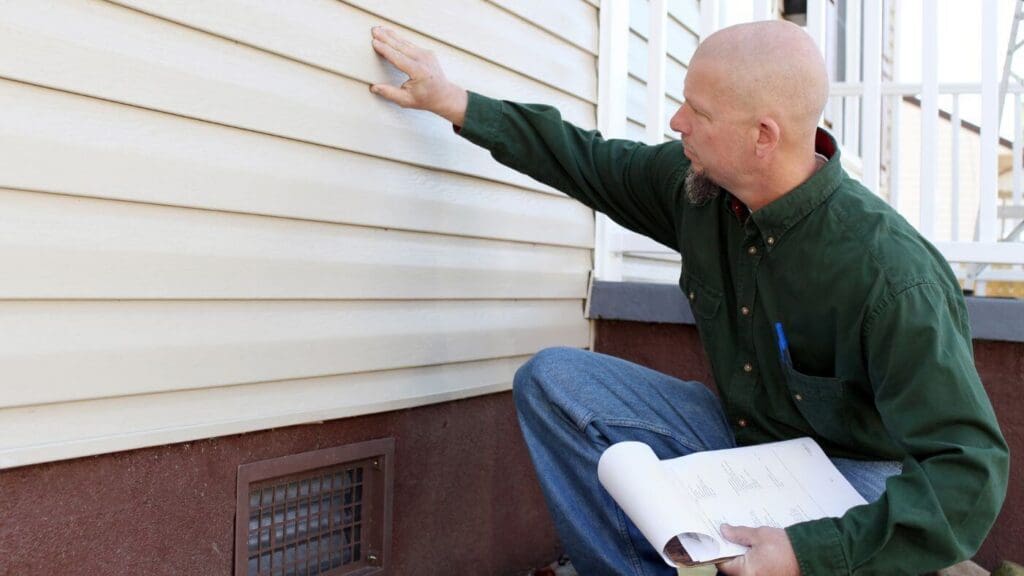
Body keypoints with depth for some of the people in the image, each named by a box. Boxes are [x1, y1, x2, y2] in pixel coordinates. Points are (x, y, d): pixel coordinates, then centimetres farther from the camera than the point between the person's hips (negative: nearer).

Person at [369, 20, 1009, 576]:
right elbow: (591, 162, 7)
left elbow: (970, 468, -28)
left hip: (857, 471, -5)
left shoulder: (890, 274, -30)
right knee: (552, 377, -9)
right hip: (738, 435, 6)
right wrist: (457, 103, 7)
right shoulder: (695, 182, -10)